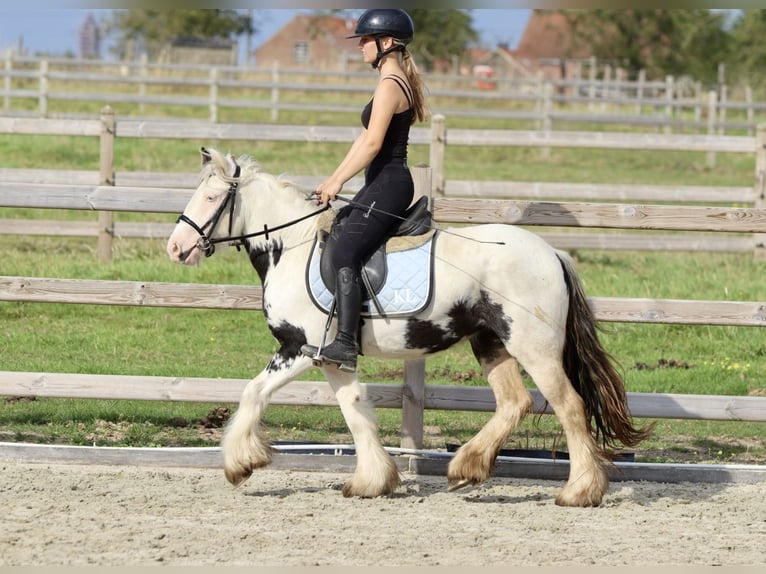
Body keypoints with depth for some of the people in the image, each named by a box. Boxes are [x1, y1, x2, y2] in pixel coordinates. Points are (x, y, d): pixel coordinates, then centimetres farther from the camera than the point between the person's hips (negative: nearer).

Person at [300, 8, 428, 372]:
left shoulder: (390, 85, -14)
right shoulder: (398, 83, 18)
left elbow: (373, 143, -21)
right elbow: (365, 139, 21)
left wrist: (339, 182, -15)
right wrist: (333, 179, 19)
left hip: (387, 184, -11)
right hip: (386, 182, 11)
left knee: (345, 255, -23)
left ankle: (345, 345, -34)